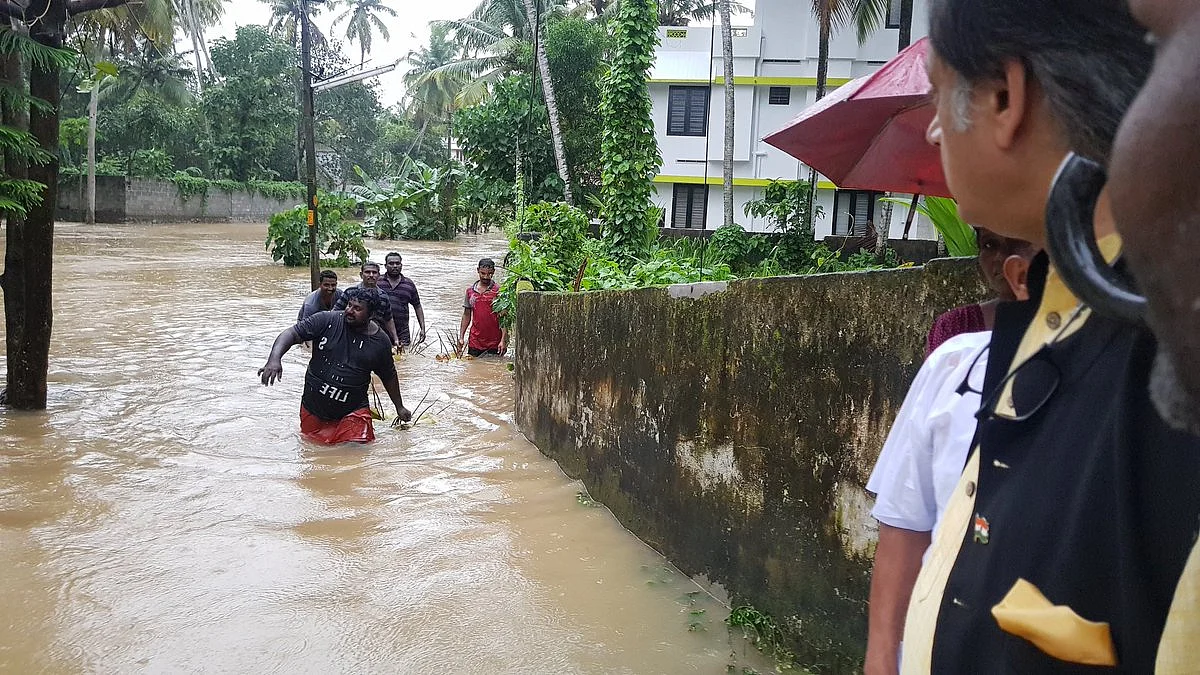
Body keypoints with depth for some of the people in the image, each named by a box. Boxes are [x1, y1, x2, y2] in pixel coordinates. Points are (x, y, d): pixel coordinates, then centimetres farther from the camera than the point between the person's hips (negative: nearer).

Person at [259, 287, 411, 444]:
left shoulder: (380, 341, -3)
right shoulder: (326, 321, -9)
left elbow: (389, 377, 11)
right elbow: (292, 334, -15)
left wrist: (399, 407, 19)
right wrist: (275, 359, -34)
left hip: (353, 411, -1)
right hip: (313, 408, 1)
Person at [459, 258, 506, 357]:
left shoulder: (499, 291, -4)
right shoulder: (470, 291, 9)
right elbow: (466, 316, 16)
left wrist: (503, 341, -14)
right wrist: (461, 337, 9)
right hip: (474, 343, 4)